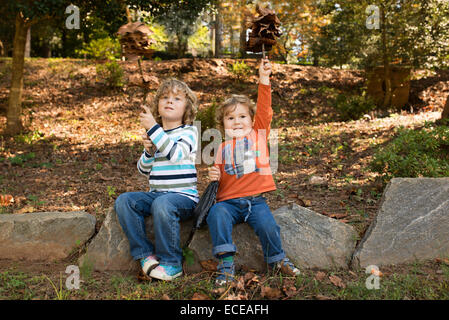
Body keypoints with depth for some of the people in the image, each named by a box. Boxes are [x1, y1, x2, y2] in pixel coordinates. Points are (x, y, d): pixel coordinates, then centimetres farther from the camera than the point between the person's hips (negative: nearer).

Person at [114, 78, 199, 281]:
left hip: (184, 195, -6)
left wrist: (153, 128, -20)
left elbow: (175, 154, -21)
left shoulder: (189, 131, 0)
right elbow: (144, 170, 15)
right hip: (156, 194, 6)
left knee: (162, 204, -37)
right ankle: (145, 253, -12)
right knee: (124, 201, -18)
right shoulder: (155, 134, 17)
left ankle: (172, 263, -22)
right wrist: (149, 152, -5)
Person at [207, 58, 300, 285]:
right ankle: (226, 262, -23)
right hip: (228, 200, 1)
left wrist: (263, 79, -7)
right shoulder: (223, 148, 15)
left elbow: (264, 109, 0)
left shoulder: (259, 134, 12)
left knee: (267, 224, -23)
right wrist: (214, 175, -1)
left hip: (255, 199, -1)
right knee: (217, 215, -29)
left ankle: (277, 259, 6)